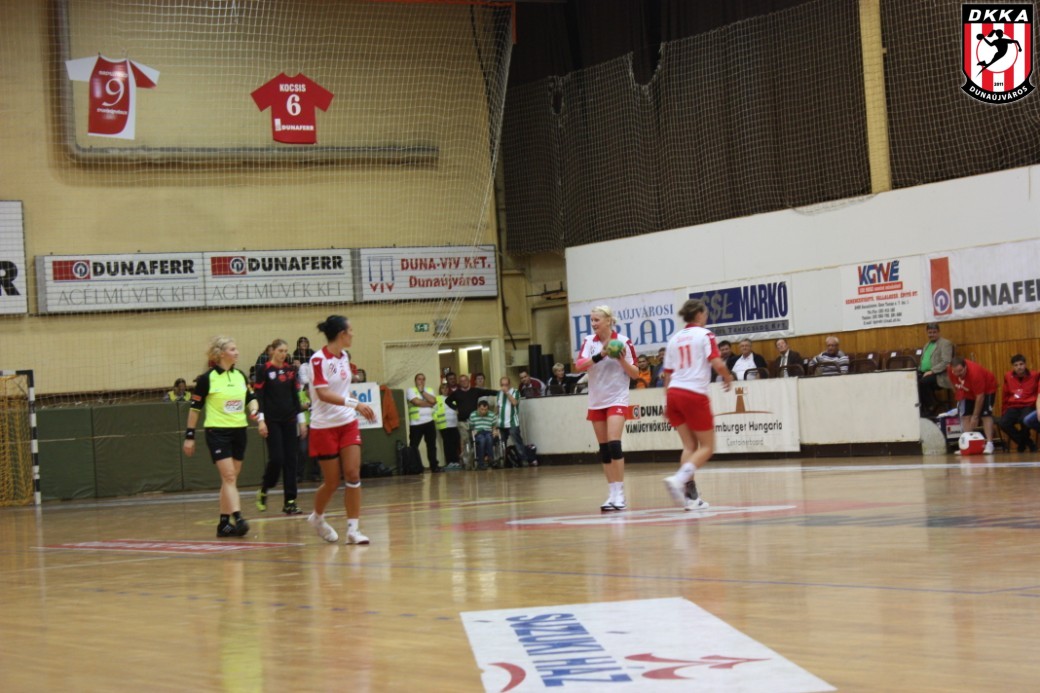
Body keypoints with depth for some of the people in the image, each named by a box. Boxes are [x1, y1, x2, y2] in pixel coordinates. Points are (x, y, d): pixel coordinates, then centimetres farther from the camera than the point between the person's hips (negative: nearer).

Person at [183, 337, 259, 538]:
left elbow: (250, 399, 16)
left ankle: (224, 523, 15)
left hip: (239, 431, 6)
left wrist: (255, 411, -7)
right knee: (229, 477, -15)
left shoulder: (240, 376, 8)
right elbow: (195, 408, -2)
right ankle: (238, 519, -24)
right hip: (218, 432, -6)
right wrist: (189, 435, -3)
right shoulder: (207, 378, -7)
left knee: (230, 479, 9)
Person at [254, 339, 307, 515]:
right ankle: (263, 491, 14)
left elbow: (295, 396, 14)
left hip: (289, 420, 5)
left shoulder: (291, 370, 9)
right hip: (272, 420, -5)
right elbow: (258, 396, -6)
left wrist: (302, 420, 11)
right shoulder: (263, 370, -4)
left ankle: (290, 501, 2)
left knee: (290, 460, 0)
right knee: (276, 458, -11)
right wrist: (261, 420, -13)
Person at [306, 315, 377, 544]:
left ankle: (353, 529, -4)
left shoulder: (344, 356, 7)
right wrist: (353, 403, -35)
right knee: (332, 482, 2)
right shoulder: (319, 360, -16)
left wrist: (359, 408, 21)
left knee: (353, 474, -6)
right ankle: (317, 517, 30)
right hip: (325, 426, -6)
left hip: (348, 423, 6)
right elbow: (323, 394, -26)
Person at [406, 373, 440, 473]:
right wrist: (428, 404, -3)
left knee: (432, 445, 8)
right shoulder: (411, 390, 1)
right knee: (413, 446, -3)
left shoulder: (429, 390, 14)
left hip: (429, 422, 4)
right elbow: (416, 402, -15)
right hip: (416, 423, -4)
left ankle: (434, 465, 14)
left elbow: (433, 401, -6)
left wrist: (422, 391, -3)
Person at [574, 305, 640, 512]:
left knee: (614, 444, -17)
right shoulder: (589, 341, 2)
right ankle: (612, 494, 11)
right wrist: (598, 357, -26)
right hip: (596, 401, 4)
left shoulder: (623, 341, -7)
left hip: (616, 399, -4)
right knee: (603, 449, 6)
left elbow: (635, 373, -2)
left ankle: (619, 494, -15)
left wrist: (622, 360, -20)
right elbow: (578, 365, -12)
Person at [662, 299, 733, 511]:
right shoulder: (704, 334, -2)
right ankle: (679, 479, -20)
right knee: (707, 447, 3)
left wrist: (667, 404, 20)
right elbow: (717, 363, -14)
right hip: (695, 394, -6)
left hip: (674, 393, 6)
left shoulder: (674, 338, 15)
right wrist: (728, 378, 6)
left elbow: (668, 374, 15)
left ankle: (691, 495, 0)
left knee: (690, 445, 11)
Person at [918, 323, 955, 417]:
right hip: (924, 373, 7)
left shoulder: (945, 343, 1)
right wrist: (919, 371, 3)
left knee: (924, 381, -35)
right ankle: (922, 408, -16)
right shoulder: (927, 345, 25)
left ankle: (933, 407, -15)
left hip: (939, 375, -7)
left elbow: (946, 362, -12)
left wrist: (932, 371, -20)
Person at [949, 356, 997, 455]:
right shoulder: (951, 371, -24)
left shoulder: (974, 372, -40)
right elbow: (953, 384, 1)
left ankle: (989, 444, -21)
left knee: (985, 415, -17)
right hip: (968, 392, 6)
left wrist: (975, 417, -32)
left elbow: (980, 397, -35)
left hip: (986, 389, -6)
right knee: (965, 416, -3)